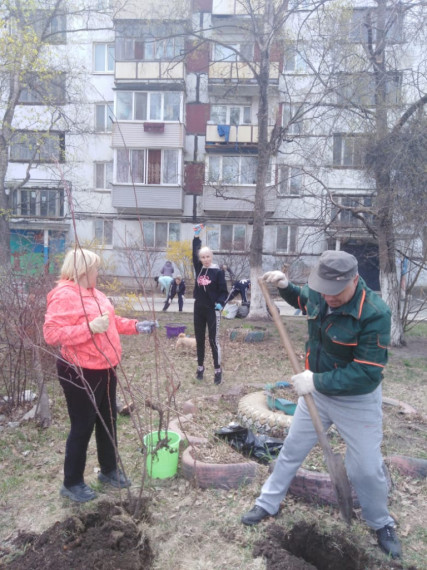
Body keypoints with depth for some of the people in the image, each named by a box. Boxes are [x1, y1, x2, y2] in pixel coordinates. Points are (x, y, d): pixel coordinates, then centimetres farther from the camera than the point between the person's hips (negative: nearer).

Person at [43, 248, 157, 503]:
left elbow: (111, 320, 20)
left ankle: (109, 470, 37)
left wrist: (136, 326, 9)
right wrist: (90, 327, -33)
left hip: (105, 368, 9)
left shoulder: (94, 293, 10)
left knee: (108, 420, 19)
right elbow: (52, 333, -28)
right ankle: (72, 482, 25)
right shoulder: (64, 295, -20)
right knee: (83, 427, 5)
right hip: (80, 373, -9)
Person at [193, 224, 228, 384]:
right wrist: (196, 236, -3)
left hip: (212, 310, -5)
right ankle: (200, 368, 25)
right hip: (199, 308, 5)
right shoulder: (199, 268, 5)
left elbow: (224, 291, -7)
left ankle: (218, 371, 7)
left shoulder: (218, 272, -8)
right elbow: (194, 253, 5)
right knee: (199, 339, 12)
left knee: (213, 341, -3)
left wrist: (220, 303, -23)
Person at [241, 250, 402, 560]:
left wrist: (317, 381, -31)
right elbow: (303, 299, 14)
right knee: (292, 449, 17)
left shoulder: (375, 313, -31)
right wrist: (285, 286, -7)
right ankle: (268, 504, 38)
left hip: (357, 401, -5)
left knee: (367, 469, 8)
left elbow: (367, 372, -30)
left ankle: (382, 524, 40)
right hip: (317, 391, 5)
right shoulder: (319, 294, -12)